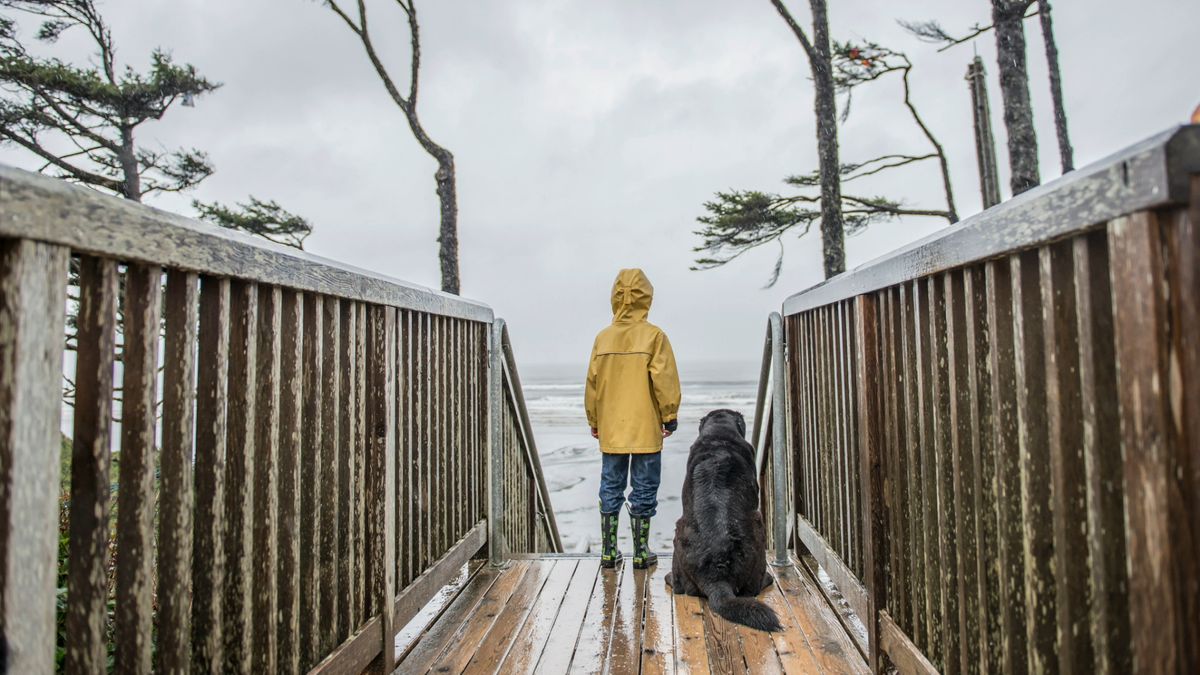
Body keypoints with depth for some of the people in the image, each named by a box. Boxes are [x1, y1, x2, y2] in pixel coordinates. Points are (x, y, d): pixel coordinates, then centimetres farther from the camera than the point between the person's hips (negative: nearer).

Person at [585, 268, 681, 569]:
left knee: (610, 488, 12)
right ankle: (641, 552, 14)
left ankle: (609, 551, 18)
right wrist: (670, 416, 0)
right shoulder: (654, 336, -9)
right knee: (644, 489, 7)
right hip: (646, 430, -3)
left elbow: (592, 383, 6)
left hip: (611, 431, 3)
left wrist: (594, 421, 16)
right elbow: (665, 380, -11)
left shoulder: (603, 338, 2)